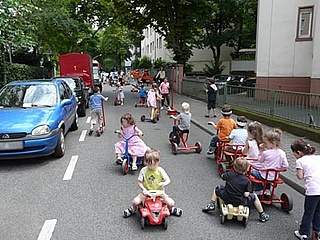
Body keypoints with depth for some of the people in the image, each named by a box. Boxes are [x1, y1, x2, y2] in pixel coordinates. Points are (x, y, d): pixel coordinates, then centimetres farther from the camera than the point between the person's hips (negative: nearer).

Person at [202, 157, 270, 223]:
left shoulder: (229, 174, -6)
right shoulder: (247, 180, -12)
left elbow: (222, 176, 16)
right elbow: (246, 195, -15)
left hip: (226, 199, 2)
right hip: (240, 202, -1)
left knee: (217, 189, 27)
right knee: (254, 196, 20)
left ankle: (212, 204, 18)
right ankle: (262, 215, 27)